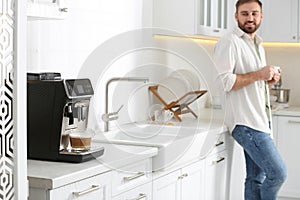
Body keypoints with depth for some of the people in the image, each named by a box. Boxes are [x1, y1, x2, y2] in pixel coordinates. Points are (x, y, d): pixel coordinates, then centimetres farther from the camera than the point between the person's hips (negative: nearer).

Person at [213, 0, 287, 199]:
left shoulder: (258, 44, 20)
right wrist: (259, 74, -19)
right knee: (278, 173, -12)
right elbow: (225, 82, -19)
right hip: (246, 122, -9)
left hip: (261, 120, 9)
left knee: (256, 178, 11)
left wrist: (270, 78, 8)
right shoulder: (229, 42, -9)